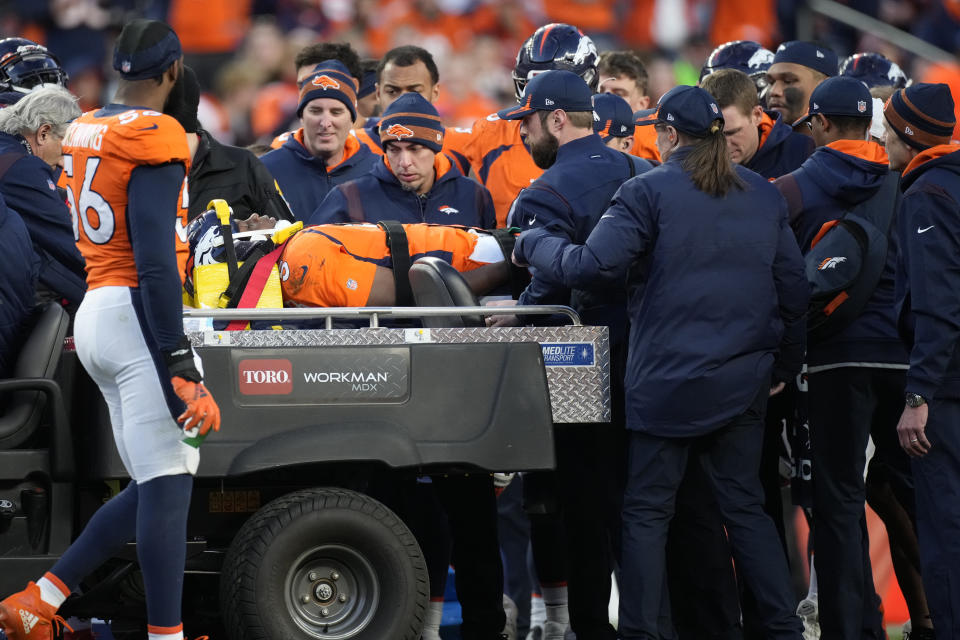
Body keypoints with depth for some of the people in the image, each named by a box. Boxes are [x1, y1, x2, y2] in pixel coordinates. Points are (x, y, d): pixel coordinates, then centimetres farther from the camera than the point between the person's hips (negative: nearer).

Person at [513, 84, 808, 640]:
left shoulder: (648, 193, -8)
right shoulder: (763, 196, 9)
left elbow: (593, 266, -16)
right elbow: (793, 286, 10)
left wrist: (533, 244, 0)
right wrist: (783, 365, 20)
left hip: (669, 380, -5)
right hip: (744, 381, 5)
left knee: (647, 513, 2)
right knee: (746, 506, 12)